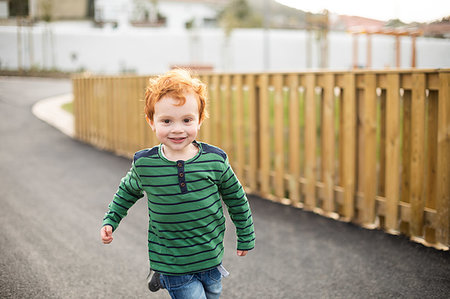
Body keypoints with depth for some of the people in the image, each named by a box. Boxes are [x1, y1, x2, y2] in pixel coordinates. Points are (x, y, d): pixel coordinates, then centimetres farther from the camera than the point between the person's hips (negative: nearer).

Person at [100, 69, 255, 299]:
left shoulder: (215, 160, -10)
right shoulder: (144, 164, -10)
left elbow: (236, 199, 6)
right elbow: (127, 191, 13)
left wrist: (246, 237, 13)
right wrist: (110, 221, 7)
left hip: (211, 260, 2)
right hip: (173, 265, -2)